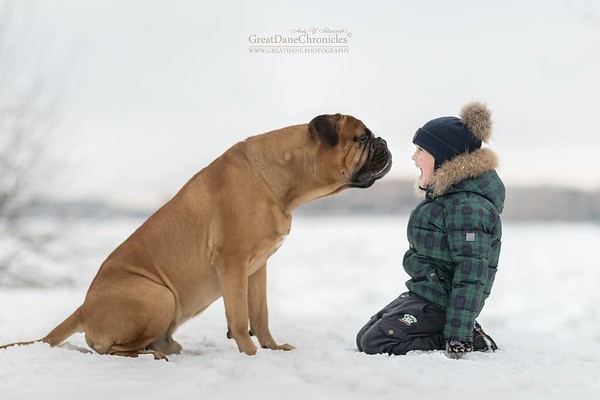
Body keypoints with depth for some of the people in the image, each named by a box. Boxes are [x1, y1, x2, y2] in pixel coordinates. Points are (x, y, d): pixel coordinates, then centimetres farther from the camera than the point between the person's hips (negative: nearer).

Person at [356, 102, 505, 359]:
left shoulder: (467, 205, -22)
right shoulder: (447, 194, 12)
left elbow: (470, 273, -26)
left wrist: (458, 337, -27)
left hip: (439, 302, -11)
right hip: (422, 291, 11)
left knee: (374, 343, -16)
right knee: (364, 338, 11)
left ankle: (471, 340, -9)